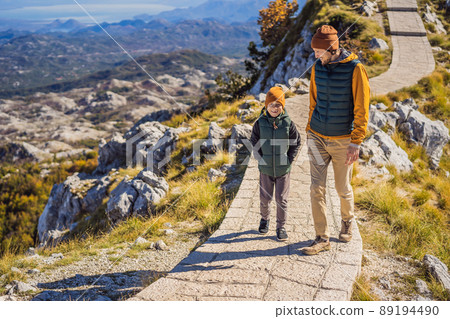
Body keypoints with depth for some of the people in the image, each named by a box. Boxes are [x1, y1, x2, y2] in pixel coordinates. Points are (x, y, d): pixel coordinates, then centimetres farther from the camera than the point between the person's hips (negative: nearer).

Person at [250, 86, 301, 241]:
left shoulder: (288, 123, -7)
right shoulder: (260, 123, -6)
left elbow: (296, 142, 2)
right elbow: (254, 142, 4)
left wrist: (289, 160, -4)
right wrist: (261, 158, -3)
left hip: (283, 169, -1)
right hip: (265, 168, 1)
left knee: (281, 199, 3)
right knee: (264, 198, 10)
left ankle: (281, 227, 18)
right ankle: (265, 218, 38)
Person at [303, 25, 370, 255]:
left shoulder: (355, 69, -12)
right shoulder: (317, 68, 3)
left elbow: (361, 109, -11)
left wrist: (356, 143, -15)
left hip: (342, 140, -4)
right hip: (317, 138, 4)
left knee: (343, 188, 11)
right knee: (317, 188, -1)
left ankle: (347, 220, 41)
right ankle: (322, 238, 9)